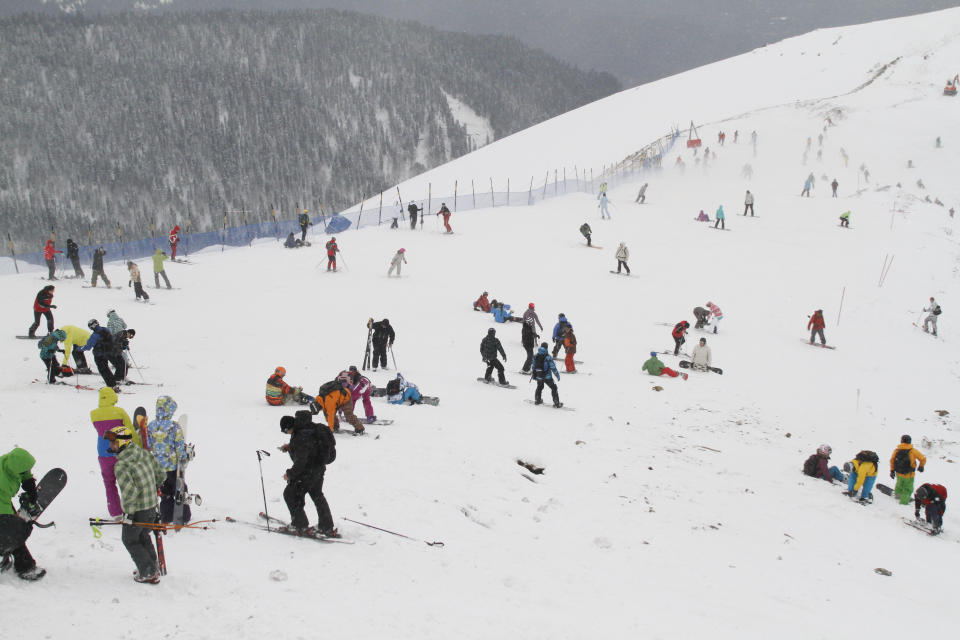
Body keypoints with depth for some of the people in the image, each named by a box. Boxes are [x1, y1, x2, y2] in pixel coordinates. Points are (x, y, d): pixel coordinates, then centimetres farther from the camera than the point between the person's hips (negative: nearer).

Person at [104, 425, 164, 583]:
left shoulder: (121, 465, -22)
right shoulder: (145, 454, 1)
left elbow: (130, 491, -30)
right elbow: (161, 475, 9)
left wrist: (127, 512, -18)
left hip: (137, 511, -7)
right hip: (152, 507, 7)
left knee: (130, 540, 14)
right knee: (144, 537, 27)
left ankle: (148, 574, 13)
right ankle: (152, 569, 35)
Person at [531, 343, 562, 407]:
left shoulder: (535, 356, -2)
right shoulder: (548, 357, -18)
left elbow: (534, 367, 8)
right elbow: (553, 367, -15)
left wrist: (534, 375, 21)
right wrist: (557, 375, -5)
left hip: (538, 377, 5)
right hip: (547, 377, -5)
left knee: (539, 387, 30)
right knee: (554, 388, 8)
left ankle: (537, 400, 39)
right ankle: (557, 403, 5)